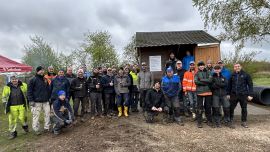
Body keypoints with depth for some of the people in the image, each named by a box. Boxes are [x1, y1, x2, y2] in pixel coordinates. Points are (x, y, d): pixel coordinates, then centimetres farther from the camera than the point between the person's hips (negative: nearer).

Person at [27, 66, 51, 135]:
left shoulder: (45, 79, 14)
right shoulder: (33, 80, -5)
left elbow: (48, 89, 21)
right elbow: (29, 91, -7)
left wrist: (49, 97, 16)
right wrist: (31, 100, -12)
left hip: (46, 101, 5)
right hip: (37, 102, -5)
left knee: (47, 114, 5)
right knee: (36, 115, 1)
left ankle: (47, 127, 17)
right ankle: (36, 129, 14)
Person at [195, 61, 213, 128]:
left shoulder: (208, 72, 10)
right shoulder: (197, 73, 8)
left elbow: (210, 80, -7)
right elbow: (196, 82, -7)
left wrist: (201, 80, -11)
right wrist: (206, 82, -10)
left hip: (208, 92, 1)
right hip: (200, 92, -1)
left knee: (208, 107, 10)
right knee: (199, 108, -1)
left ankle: (209, 121, 24)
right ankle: (199, 122, 6)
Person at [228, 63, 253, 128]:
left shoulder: (246, 75, -1)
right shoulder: (232, 75, 7)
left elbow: (250, 85, -1)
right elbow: (229, 85, 12)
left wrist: (250, 95, -6)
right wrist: (228, 94, 9)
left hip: (243, 95, -2)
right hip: (234, 95, 2)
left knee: (244, 109, 7)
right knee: (231, 108, 6)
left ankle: (244, 122, 22)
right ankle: (230, 120, 23)